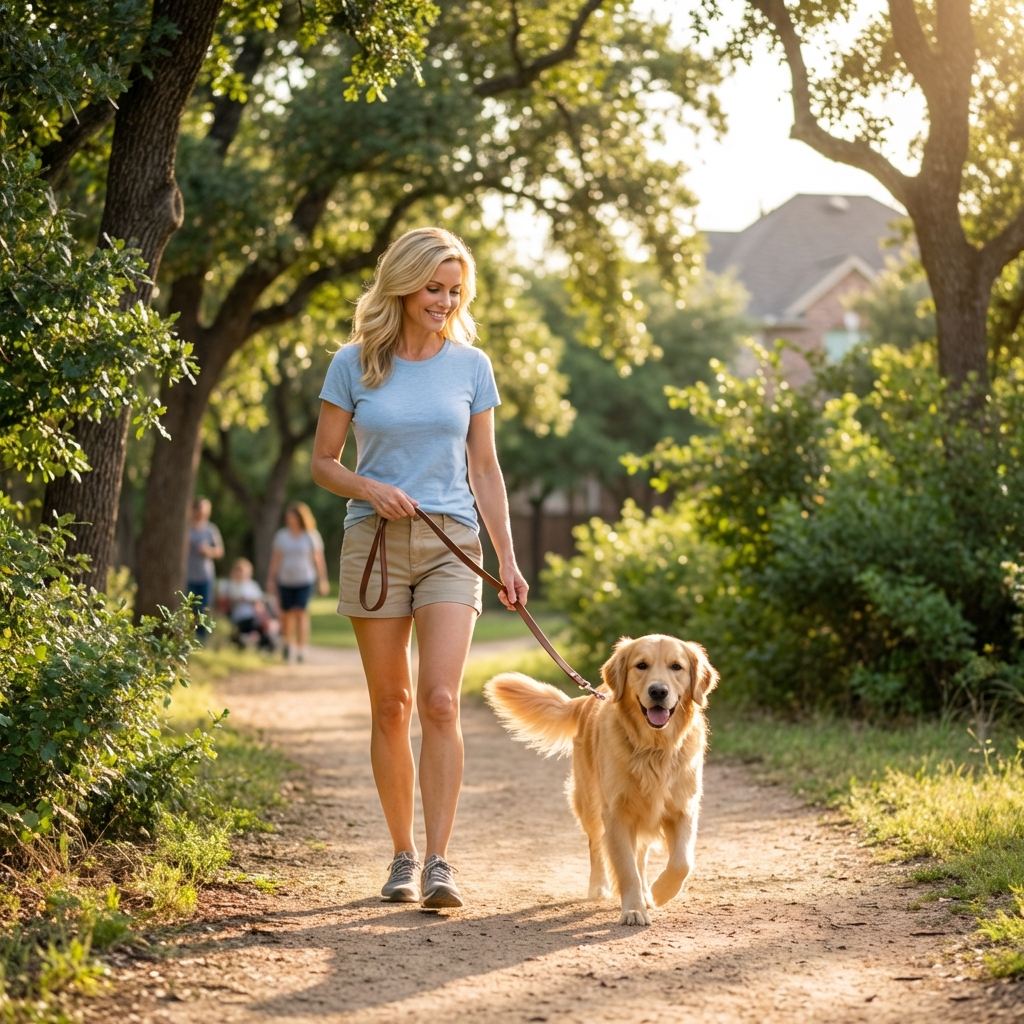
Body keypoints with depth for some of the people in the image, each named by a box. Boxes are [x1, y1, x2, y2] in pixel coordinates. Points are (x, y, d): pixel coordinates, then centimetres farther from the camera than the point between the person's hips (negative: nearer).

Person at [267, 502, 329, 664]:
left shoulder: (311, 536, 0)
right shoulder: (281, 535, 5)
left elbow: (319, 559, 4)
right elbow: (276, 558, 9)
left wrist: (323, 580, 3)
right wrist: (271, 579, 8)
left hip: (305, 581, -2)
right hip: (285, 581, 2)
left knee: (301, 612, -14)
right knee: (286, 614, 5)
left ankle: (301, 649, -13)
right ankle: (289, 644, 29)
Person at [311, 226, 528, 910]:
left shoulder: (472, 365, 6)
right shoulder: (354, 364, 2)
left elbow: (485, 469, 9)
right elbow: (323, 462, 7)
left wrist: (508, 559, 4)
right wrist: (368, 489, -13)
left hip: (450, 544, 0)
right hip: (375, 542, 0)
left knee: (440, 702, -13)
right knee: (391, 706, 5)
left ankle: (439, 862, -12)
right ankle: (403, 854, 16)